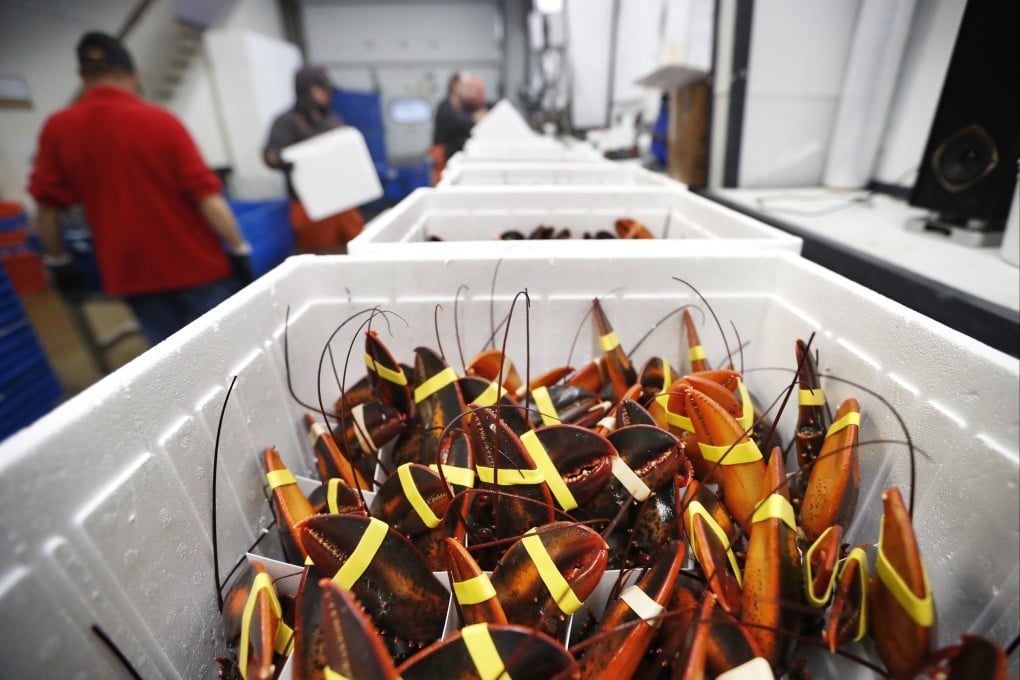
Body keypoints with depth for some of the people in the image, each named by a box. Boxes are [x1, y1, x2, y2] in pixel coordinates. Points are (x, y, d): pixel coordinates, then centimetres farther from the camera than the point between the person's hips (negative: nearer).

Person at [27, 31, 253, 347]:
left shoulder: (56, 129, 1)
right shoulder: (160, 120, -9)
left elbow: (46, 207, 3)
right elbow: (207, 197, -15)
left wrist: (58, 262, 15)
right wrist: (239, 250, -9)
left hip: (130, 271, 4)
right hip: (194, 264, -3)